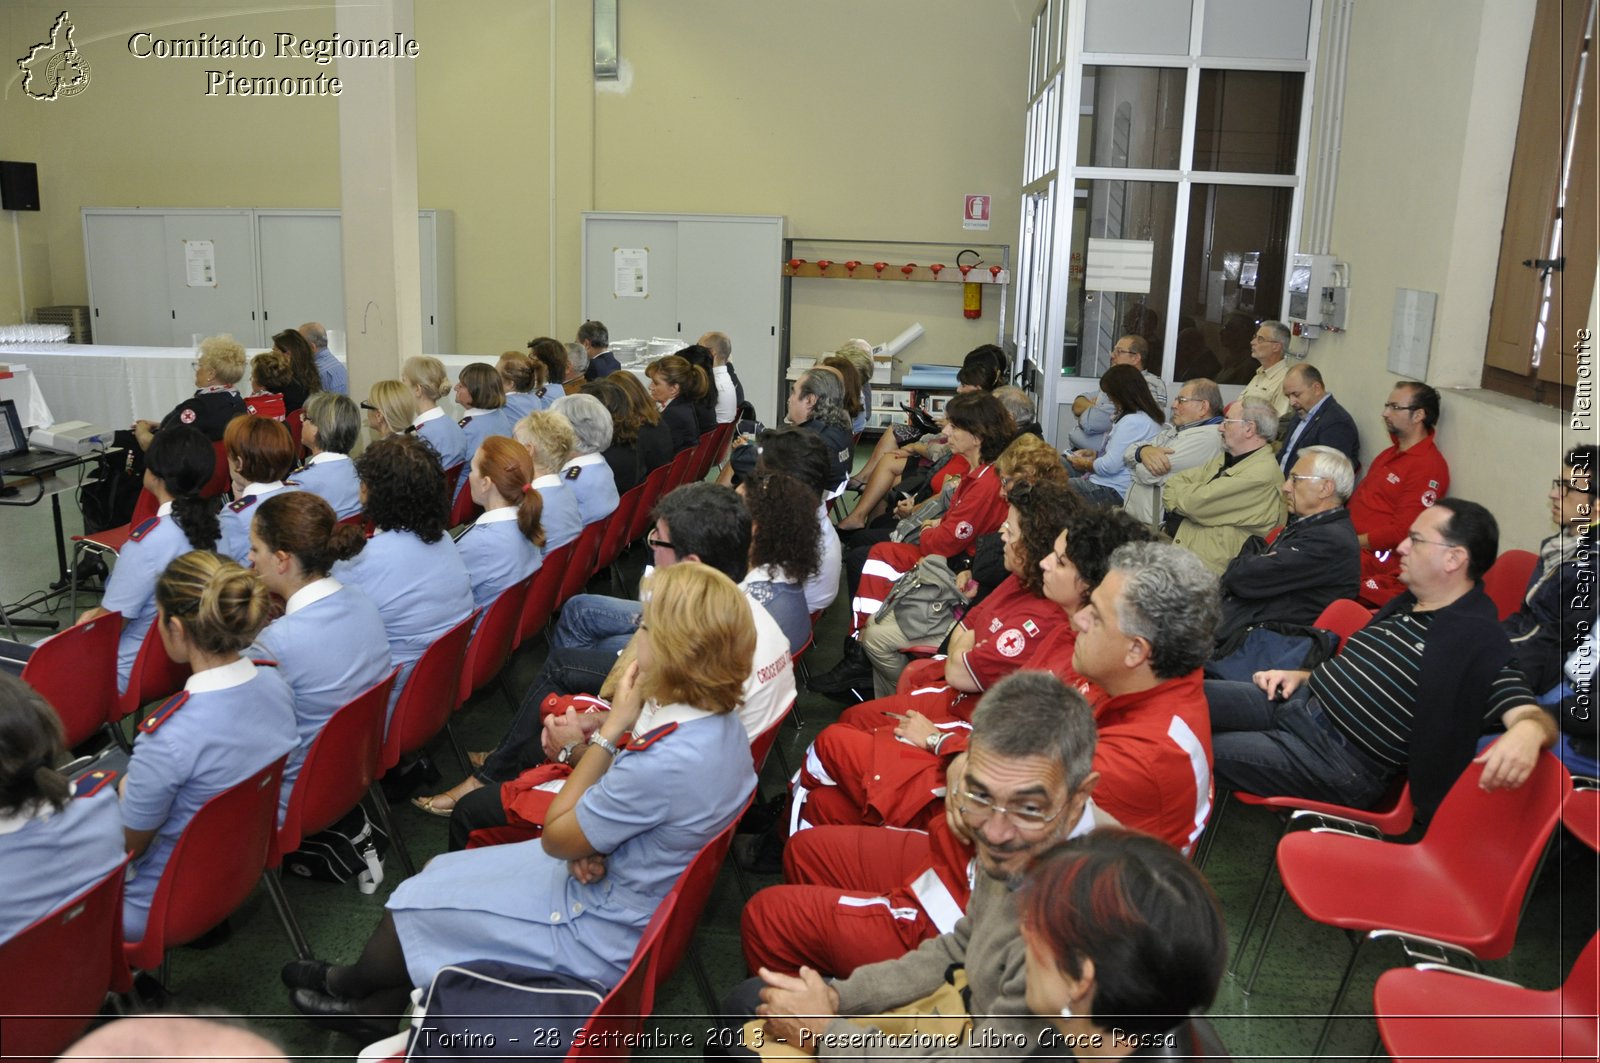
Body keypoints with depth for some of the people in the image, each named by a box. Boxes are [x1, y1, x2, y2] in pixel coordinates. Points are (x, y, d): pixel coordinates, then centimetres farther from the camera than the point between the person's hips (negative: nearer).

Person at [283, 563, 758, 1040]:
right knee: (437, 872, 15)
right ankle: (380, 1003, 29)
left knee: (411, 907, 8)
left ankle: (347, 984, 39)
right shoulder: (720, 721, -10)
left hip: (600, 936, -8)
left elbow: (555, 836, -21)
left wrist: (611, 727, -21)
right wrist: (587, 844, -14)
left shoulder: (667, 764, -38)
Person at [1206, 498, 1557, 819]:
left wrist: (1527, 732, -43)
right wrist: (1301, 675, 10)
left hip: (1340, 762, -8)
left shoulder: (1478, 642, -12)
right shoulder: (1406, 605, 14)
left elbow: (1530, 713, -20)